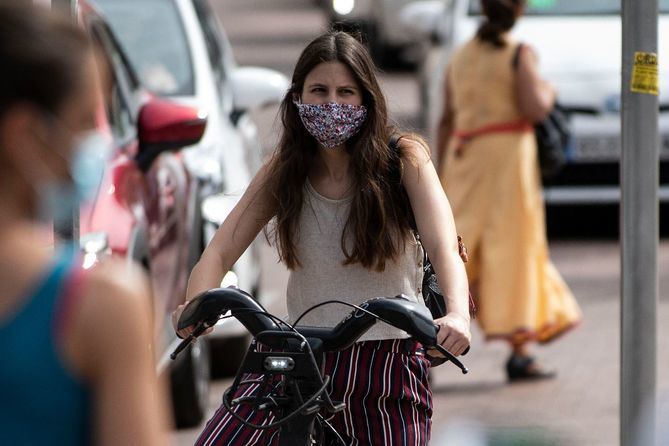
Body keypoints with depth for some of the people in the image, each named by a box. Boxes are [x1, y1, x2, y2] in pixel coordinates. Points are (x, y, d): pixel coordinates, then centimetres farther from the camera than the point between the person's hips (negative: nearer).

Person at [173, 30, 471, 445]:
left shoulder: (404, 158, -6)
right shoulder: (283, 172, 1)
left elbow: (444, 247, -20)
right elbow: (220, 251, -8)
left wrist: (457, 315, -41)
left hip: (388, 362, -2)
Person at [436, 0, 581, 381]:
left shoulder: (461, 58, 12)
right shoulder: (521, 54, -6)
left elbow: (447, 121, 13)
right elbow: (534, 109, -16)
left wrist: (442, 177, 18)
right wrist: (548, 93, 6)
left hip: (464, 162, 5)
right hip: (508, 154, -5)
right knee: (513, 252, -1)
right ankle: (520, 354, -1)